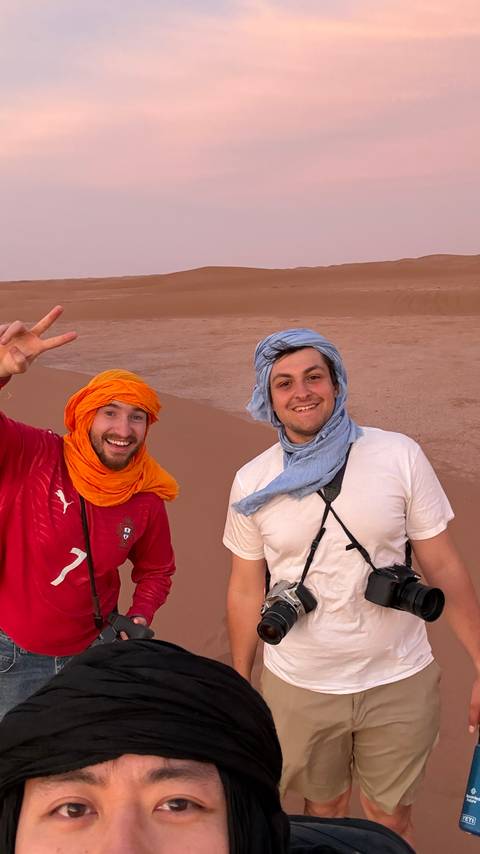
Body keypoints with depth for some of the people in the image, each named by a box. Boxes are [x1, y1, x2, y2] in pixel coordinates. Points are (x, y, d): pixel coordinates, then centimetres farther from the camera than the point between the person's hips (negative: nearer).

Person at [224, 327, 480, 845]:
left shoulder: (399, 456, -10)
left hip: (398, 684, -1)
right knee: (322, 810, 21)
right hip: (297, 687, 1)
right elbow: (246, 590, 3)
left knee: (390, 823, 17)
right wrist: (239, 685, 9)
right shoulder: (252, 483, -6)